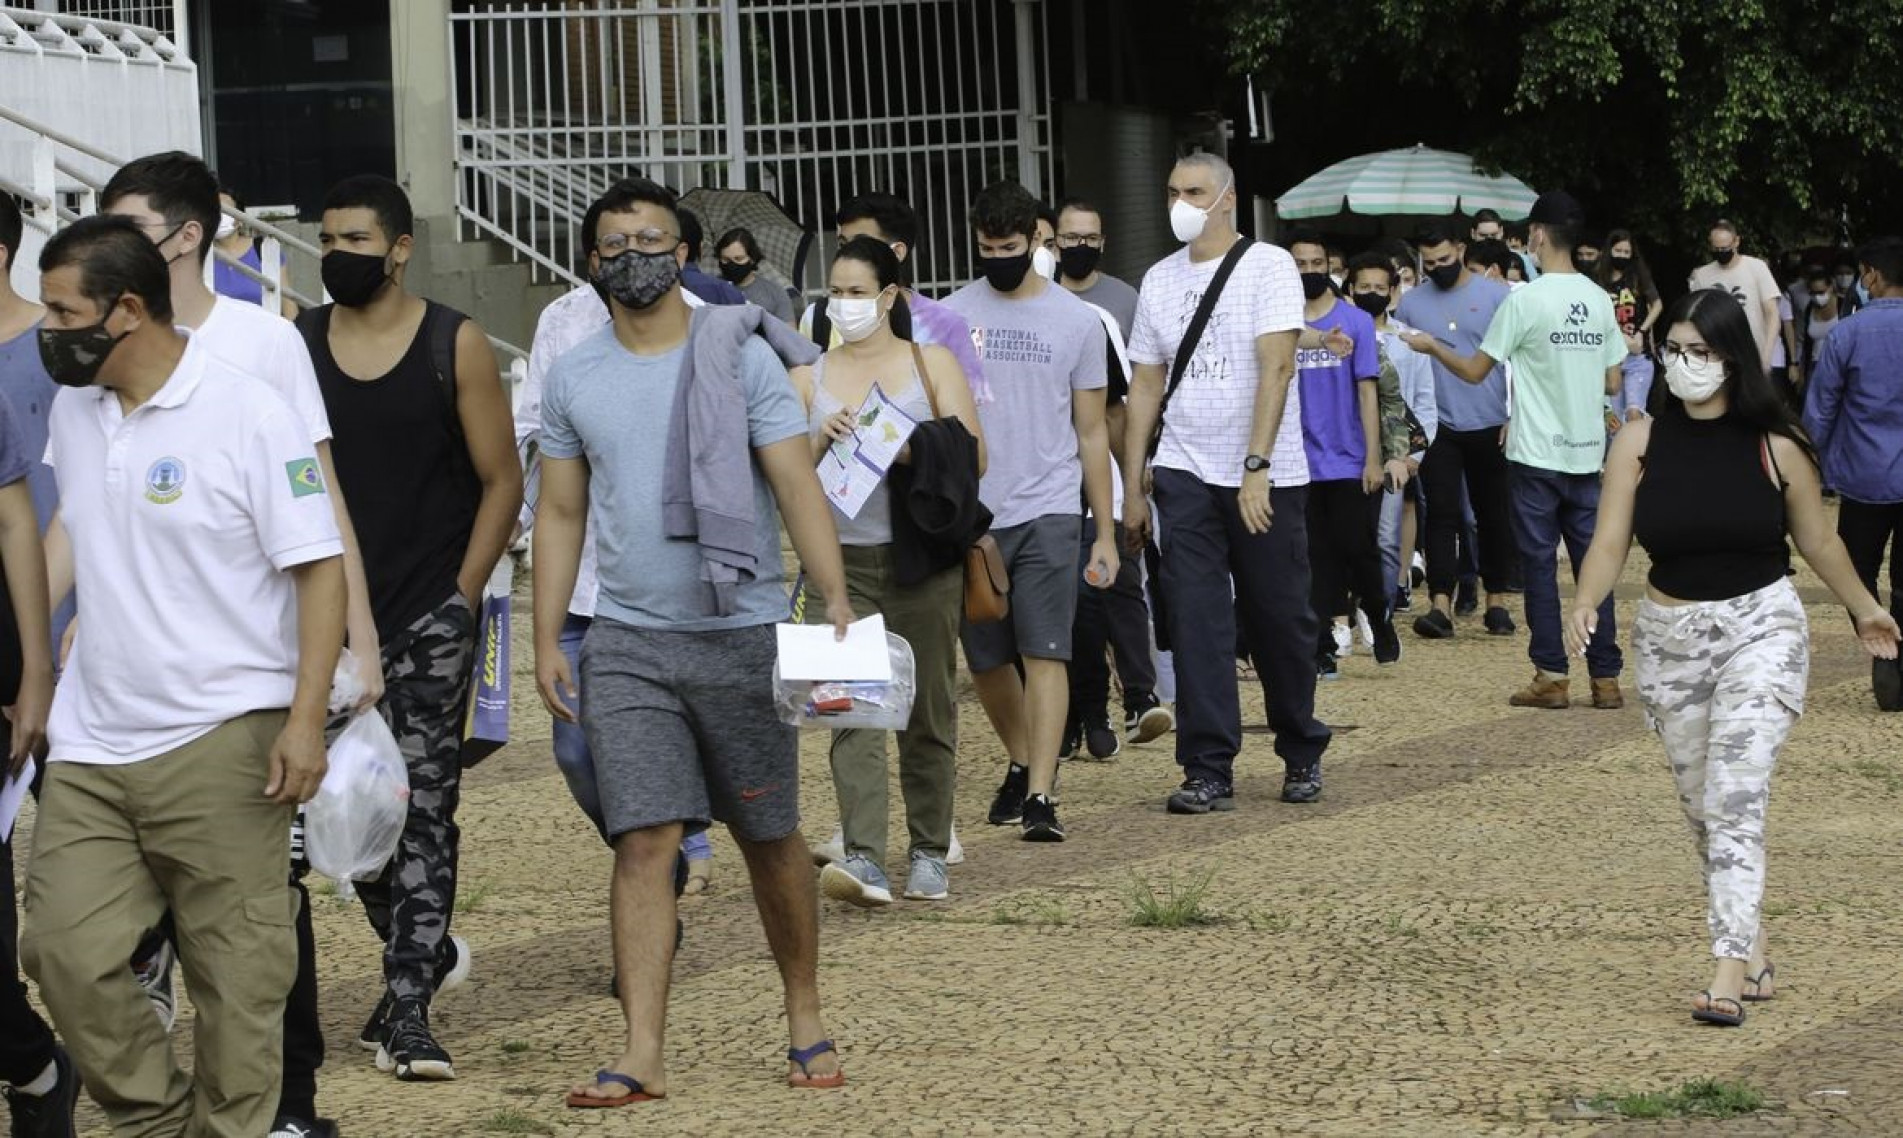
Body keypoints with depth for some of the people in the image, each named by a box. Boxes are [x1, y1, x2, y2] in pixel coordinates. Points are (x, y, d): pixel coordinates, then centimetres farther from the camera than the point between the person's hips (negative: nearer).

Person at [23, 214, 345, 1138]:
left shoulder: (249, 417, -9)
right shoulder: (73, 410, 11)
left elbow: (320, 569, -9)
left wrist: (306, 719, -16)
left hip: (220, 741, -6)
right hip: (90, 749, 6)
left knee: (235, 973, -1)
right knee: (64, 950, 0)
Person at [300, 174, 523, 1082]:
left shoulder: (453, 345, -3)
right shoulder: (295, 345, 4)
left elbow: (501, 480, 0)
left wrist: (461, 595, -5)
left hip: (429, 616, -3)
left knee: (423, 809, -5)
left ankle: (408, 1012, -3)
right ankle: (423, 954, 29)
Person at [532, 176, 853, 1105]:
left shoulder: (740, 357, -2)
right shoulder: (574, 377, 7)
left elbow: (797, 486, -7)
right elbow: (561, 514, 12)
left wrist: (837, 603, -18)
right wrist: (547, 641, 6)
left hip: (740, 634, -2)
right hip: (627, 641, 2)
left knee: (770, 840, 8)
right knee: (644, 843, -6)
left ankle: (806, 1021, 24)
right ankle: (642, 1056, -7)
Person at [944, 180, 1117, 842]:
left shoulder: (1075, 321, 4)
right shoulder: (951, 316, 6)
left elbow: (1091, 431, 8)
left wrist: (1106, 531, 6)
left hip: (1048, 512, -2)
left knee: (1044, 655, -11)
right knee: (985, 660, 9)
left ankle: (1040, 796, -14)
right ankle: (1022, 763, 32)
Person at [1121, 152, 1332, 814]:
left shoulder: (1268, 267, -5)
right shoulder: (1159, 281, 9)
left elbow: (1275, 367, -15)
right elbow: (1145, 386, 12)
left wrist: (1256, 467, -23)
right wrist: (1132, 488, 8)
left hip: (1267, 476, -3)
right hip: (1184, 475, 3)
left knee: (1280, 618, 5)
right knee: (1196, 622, -4)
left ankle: (1302, 756, 23)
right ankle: (1208, 771, -3)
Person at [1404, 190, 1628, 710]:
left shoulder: (1525, 300, -11)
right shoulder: (1599, 300, 5)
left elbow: (1475, 371, -5)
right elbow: (1613, 383, 10)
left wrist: (1431, 346, 12)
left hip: (1537, 456, -5)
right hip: (1587, 453, 5)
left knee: (1539, 565, 2)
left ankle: (1552, 676, 2)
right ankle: (1606, 677, 6)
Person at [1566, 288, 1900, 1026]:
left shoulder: (1776, 446, -8)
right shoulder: (1640, 443, -4)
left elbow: (1817, 541, 7)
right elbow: (1610, 542, -10)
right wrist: (1586, 606, -28)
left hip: (1761, 628, -3)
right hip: (1669, 636, 3)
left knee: (1734, 798, -16)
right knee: (1701, 806, 11)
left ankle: (1729, 971, -19)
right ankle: (1754, 956, 23)